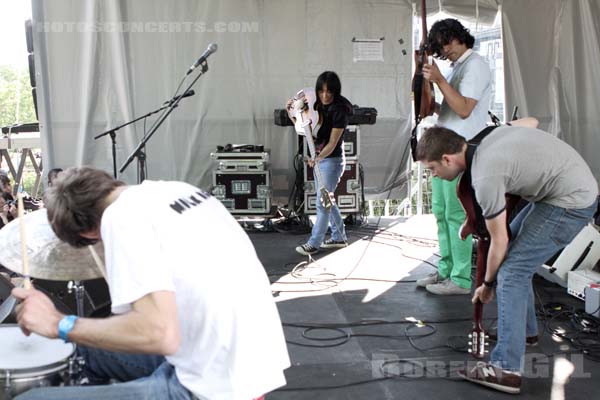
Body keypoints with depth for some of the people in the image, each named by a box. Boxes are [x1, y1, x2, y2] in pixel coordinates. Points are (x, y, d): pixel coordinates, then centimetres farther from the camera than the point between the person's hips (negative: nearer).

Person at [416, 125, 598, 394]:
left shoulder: (485, 177, -22)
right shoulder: (488, 136, 1)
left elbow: (498, 242, -13)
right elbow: (530, 120, 21)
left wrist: (488, 284, 5)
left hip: (570, 203, -11)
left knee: (512, 271, -13)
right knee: (512, 243, 21)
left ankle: (506, 370, -14)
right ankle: (526, 329, 33)